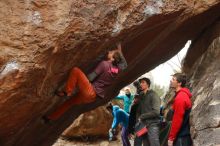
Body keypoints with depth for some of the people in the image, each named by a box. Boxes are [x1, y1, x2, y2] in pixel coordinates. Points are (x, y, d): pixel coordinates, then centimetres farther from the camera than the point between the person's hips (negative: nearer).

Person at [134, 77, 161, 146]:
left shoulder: (153, 95, -3)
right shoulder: (141, 96, 17)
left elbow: (156, 112, -13)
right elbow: (138, 112, 16)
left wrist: (142, 116, -8)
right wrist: (138, 121, 0)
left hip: (152, 125, -7)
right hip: (142, 125, 7)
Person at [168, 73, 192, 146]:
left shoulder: (180, 98, -18)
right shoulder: (184, 95, 13)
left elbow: (177, 119, -21)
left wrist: (171, 137, -16)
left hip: (180, 137, -10)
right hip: (184, 135, 10)